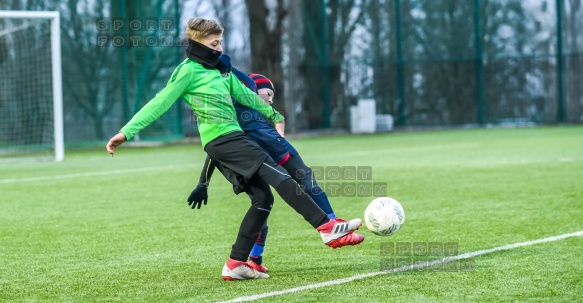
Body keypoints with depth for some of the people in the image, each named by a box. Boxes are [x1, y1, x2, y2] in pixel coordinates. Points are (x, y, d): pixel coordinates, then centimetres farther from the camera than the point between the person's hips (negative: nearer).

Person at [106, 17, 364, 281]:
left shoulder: (221, 70, 21)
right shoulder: (189, 70, -3)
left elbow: (245, 96, 32)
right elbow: (160, 103, -5)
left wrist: (273, 115, 42)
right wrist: (127, 131, -9)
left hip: (230, 140, 9)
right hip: (223, 139, -9)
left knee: (262, 197, 1)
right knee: (279, 176, -16)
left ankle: (235, 264, 1)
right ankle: (328, 228, -20)